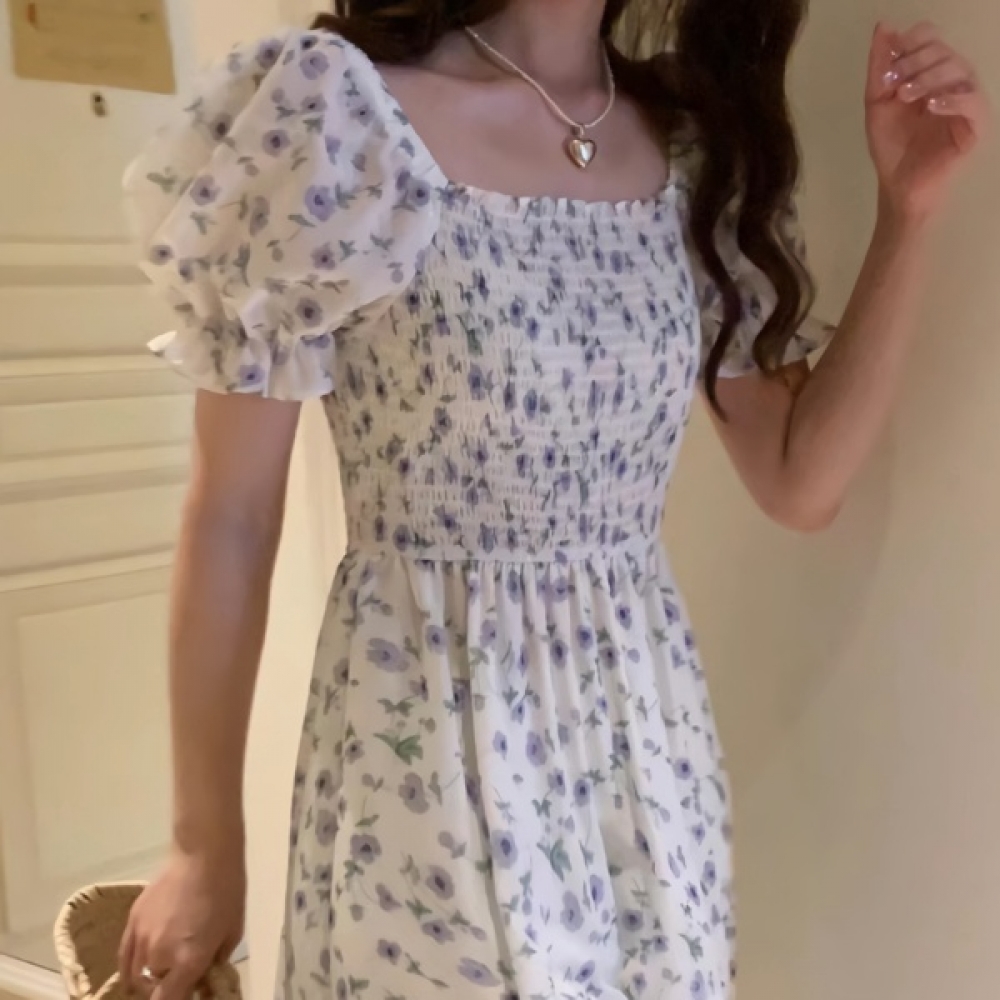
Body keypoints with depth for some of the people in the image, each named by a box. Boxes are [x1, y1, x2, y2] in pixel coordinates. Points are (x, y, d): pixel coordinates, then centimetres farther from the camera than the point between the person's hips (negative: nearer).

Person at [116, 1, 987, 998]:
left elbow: (799, 483, 4)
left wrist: (906, 212, -6)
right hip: (430, 755, -4)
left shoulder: (700, 149, 2)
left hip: (651, 747, 5)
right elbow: (229, 517, -9)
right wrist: (206, 846, -3)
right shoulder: (336, 108, -13)